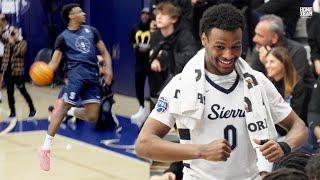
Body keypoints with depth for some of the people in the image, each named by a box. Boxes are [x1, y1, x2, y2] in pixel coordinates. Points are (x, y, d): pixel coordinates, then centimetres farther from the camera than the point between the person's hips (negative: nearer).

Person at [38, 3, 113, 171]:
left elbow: (104, 52, 18)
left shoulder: (91, 30, 16)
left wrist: (108, 69, 0)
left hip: (93, 76, 4)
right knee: (63, 107, -13)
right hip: (77, 74, -4)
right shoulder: (63, 37, 5)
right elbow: (54, 62, 0)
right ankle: (46, 147, -5)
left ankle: (71, 111, 29)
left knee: (92, 117, -1)